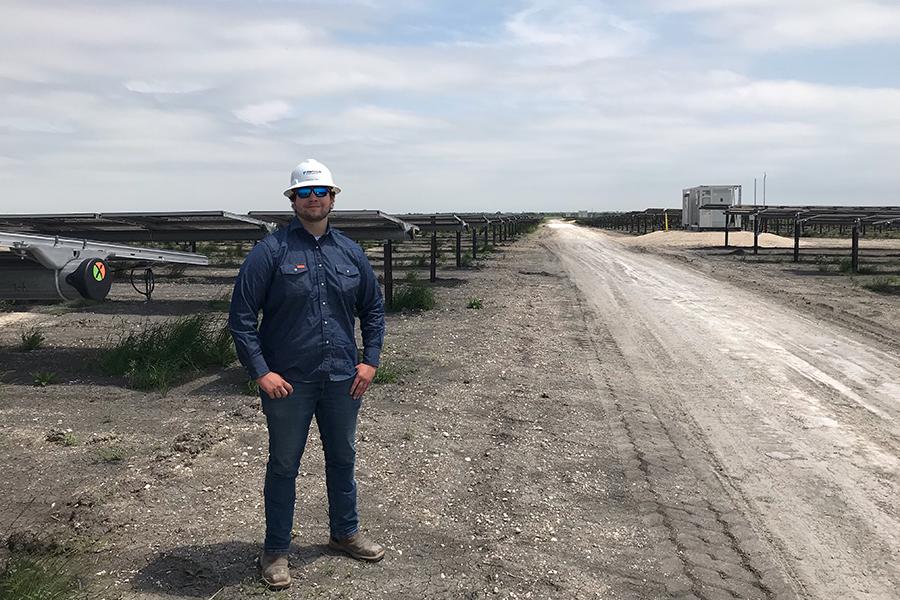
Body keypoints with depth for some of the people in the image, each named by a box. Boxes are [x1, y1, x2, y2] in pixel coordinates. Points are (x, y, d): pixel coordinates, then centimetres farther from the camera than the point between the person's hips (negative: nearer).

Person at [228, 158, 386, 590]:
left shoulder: (350, 252, 5)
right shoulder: (271, 251, -8)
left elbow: (373, 309, 13)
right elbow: (241, 316, -9)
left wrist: (370, 360, 3)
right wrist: (261, 372, -15)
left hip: (342, 379, 4)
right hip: (287, 381, -4)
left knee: (343, 459, 18)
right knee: (283, 465, 10)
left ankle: (345, 533, 39)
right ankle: (276, 550, 27)